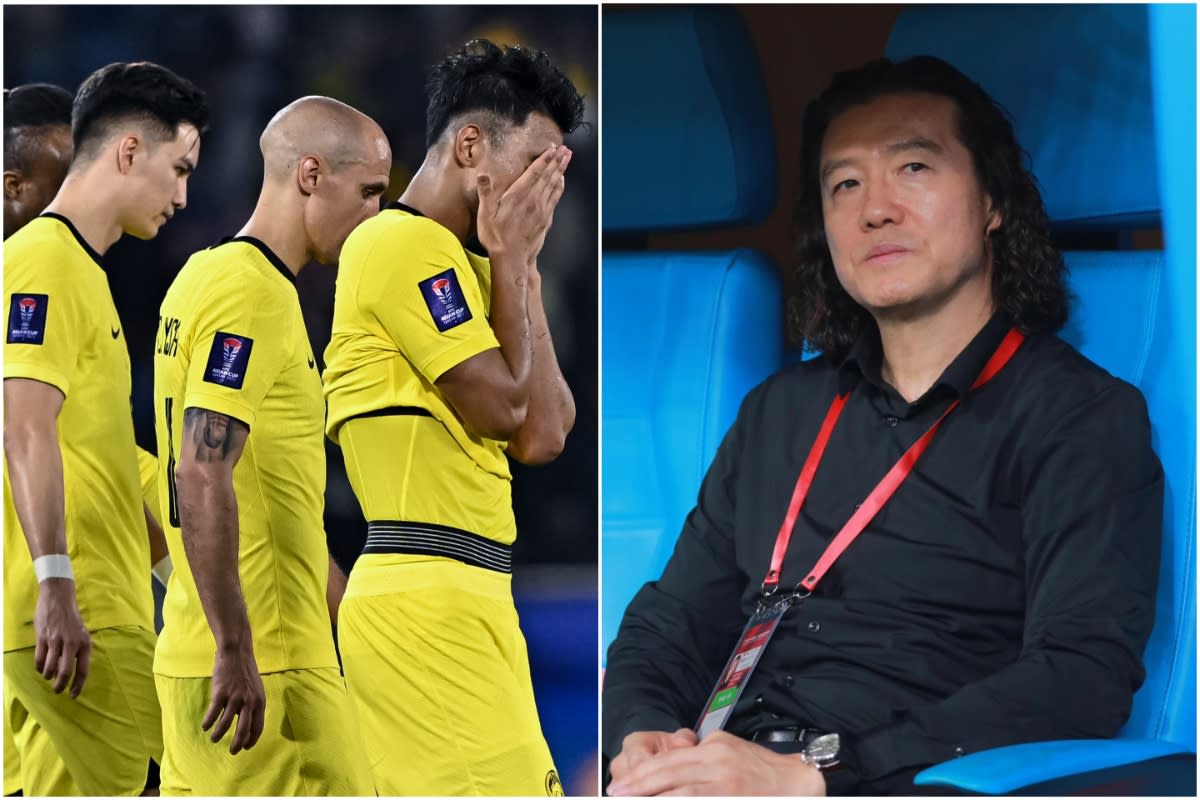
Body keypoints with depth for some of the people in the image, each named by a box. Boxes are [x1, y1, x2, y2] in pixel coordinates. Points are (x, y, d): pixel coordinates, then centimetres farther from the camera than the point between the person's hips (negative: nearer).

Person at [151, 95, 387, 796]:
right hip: (266, 668, -10)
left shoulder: (205, 274, 16)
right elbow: (203, 480, -23)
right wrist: (235, 651, -23)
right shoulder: (258, 296, -14)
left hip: (190, 654, 10)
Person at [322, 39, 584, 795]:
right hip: (429, 602, -10)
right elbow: (502, 407, -12)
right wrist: (512, 258, -2)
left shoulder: (455, 260, 20)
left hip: (457, 597, 10)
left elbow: (546, 433, 12)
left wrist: (521, 267, 9)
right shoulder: (405, 243, -10)